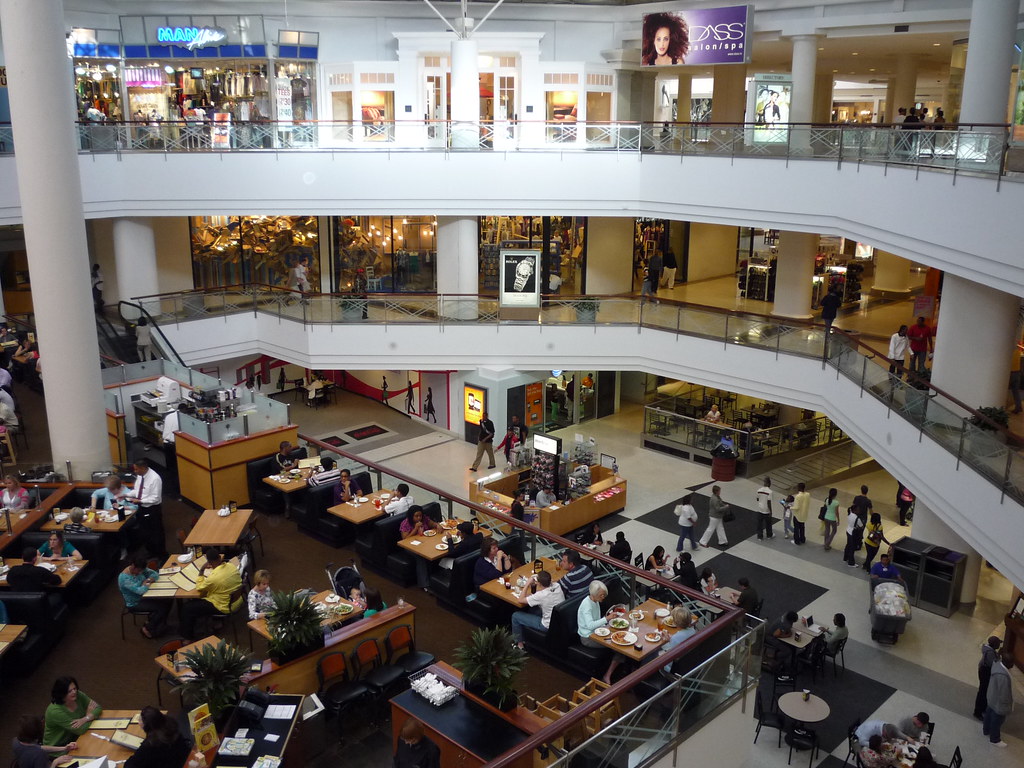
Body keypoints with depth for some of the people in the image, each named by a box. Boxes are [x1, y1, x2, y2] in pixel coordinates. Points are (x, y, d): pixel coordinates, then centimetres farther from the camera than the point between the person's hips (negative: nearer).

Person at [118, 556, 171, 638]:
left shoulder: (140, 569, -5)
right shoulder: (124, 578, -29)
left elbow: (155, 574, 3)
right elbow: (140, 591, -36)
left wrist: (149, 580, -17)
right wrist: (146, 584, -16)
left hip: (143, 597, 8)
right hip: (135, 604, -8)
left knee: (168, 601, -8)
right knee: (162, 607, -20)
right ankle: (147, 629, 1)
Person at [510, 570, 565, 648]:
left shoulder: (540, 595, -31)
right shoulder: (557, 586, -13)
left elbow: (521, 600, -17)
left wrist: (528, 584, -12)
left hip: (548, 626, -7)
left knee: (515, 616, 6)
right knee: (530, 610, 28)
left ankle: (519, 644, 22)